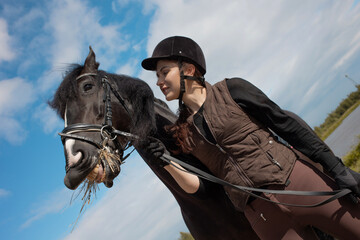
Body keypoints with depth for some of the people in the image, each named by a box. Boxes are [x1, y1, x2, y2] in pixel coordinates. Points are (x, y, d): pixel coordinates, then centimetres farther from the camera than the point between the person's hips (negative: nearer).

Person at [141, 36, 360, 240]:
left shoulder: (231, 90, -1)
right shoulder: (180, 133, 9)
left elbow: (288, 126, -1)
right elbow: (197, 187, 5)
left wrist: (336, 167, -4)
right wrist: (168, 163, -11)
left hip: (299, 182, -2)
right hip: (262, 216, 2)